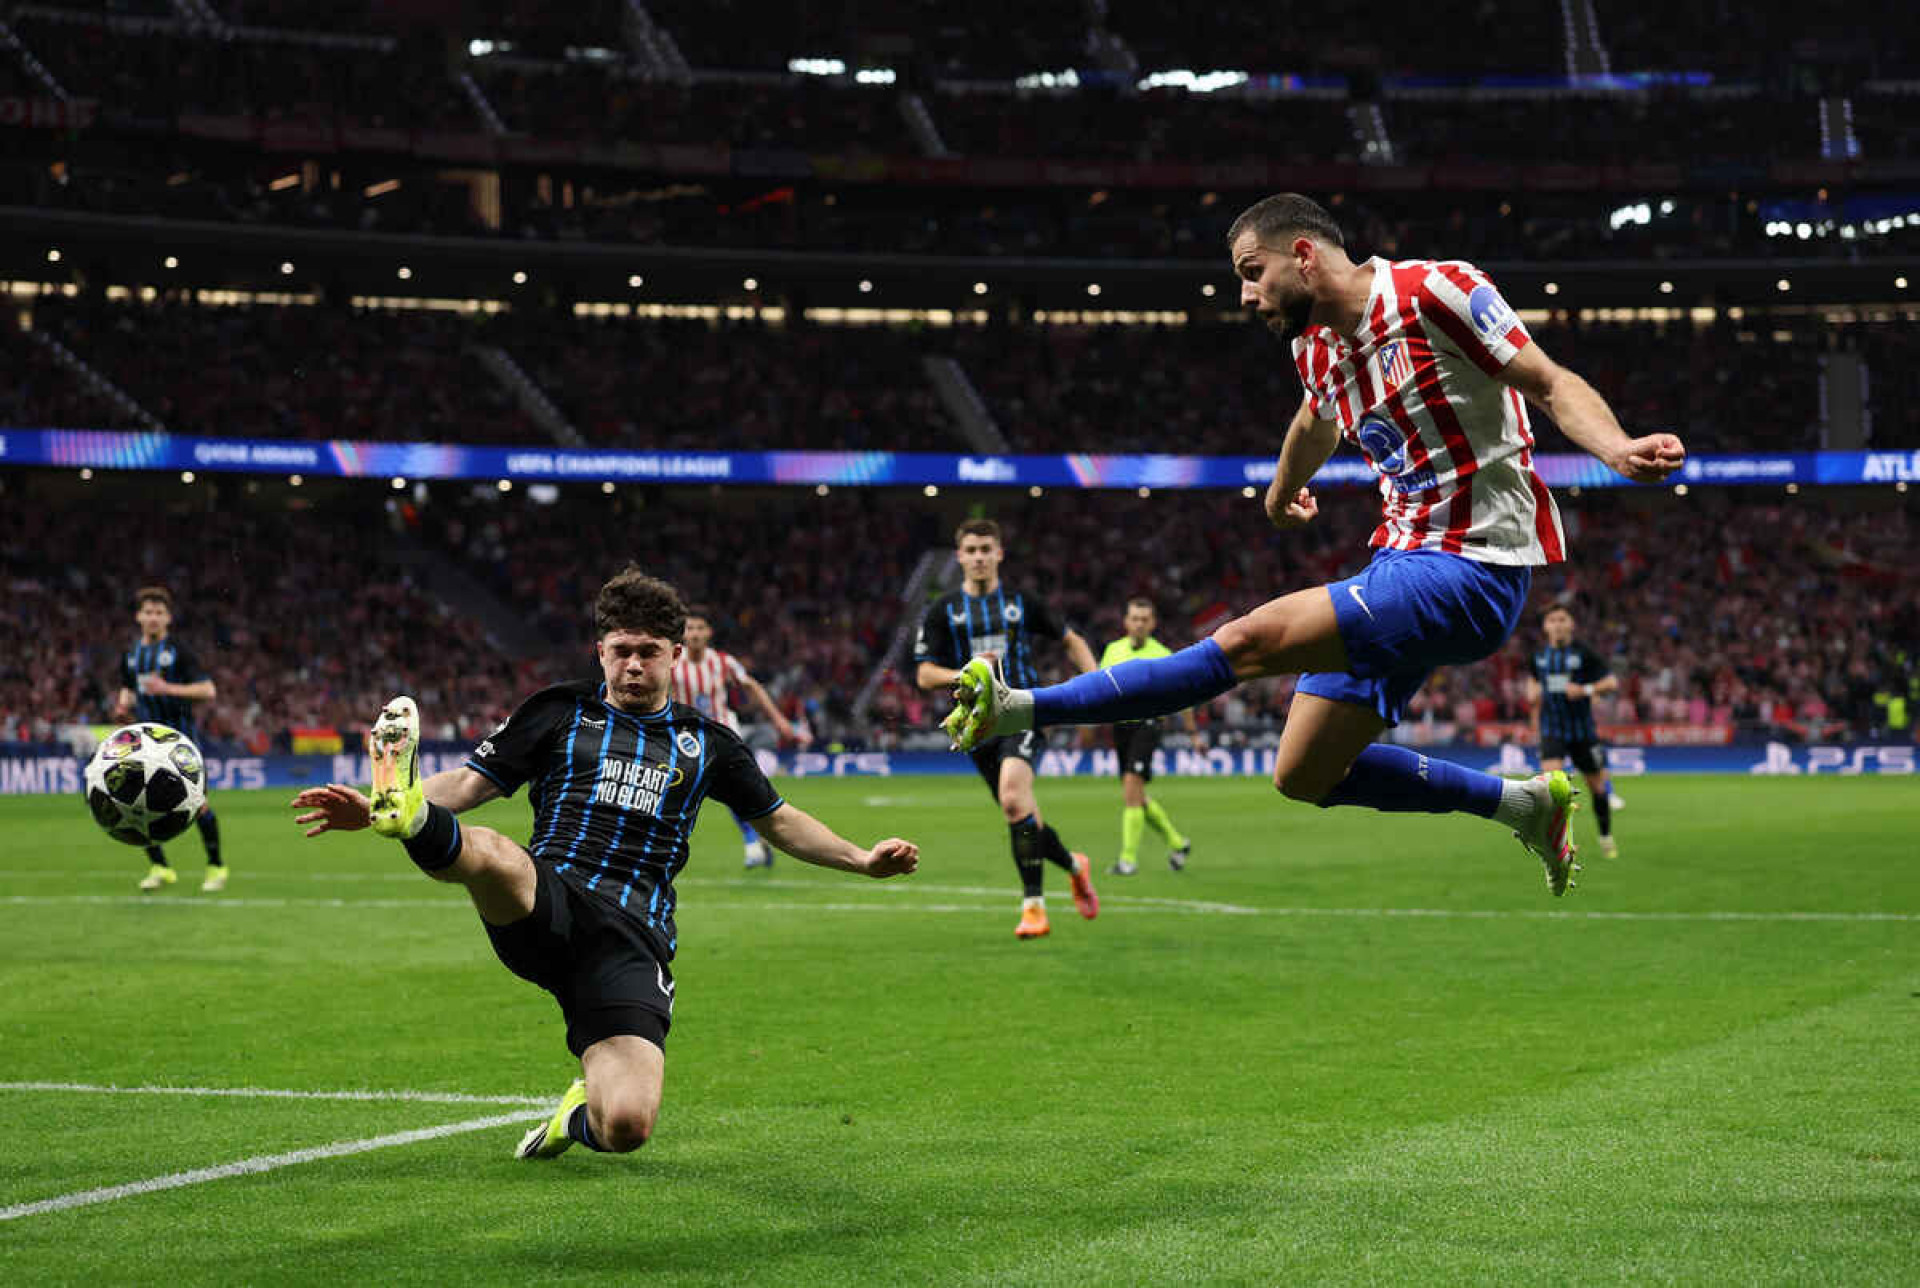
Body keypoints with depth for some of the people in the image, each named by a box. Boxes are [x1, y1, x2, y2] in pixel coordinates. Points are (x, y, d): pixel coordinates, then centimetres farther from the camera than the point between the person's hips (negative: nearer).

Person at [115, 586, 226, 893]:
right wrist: (124, 705, 4)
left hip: (180, 737, -4)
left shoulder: (178, 651, -5)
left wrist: (169, 689, -22)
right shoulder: (131, 655, 10)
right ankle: (159, 867, 7)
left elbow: (208, 691, -11)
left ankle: (216, 866, 8)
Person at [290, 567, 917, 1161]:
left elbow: (779, 821, 32)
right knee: (487, 851, -38)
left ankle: (581, 1114, 15)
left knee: (626, 1127, -18)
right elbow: (470, 781, 13)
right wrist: (367, 810, -2)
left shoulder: (706, 743, 20)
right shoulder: (560, 712, 15)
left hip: (633, 939, 1)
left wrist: (863, 860, 20)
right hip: (548, 906, -1)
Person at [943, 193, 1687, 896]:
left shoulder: (1435, 291, -14)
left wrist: (1617, 451, -33)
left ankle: (1017, 710, -16)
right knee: (1303, 778, 9)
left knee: (1251, 641, -21)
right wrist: (1281, 492, 50)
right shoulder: (1316, 349, 9)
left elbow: (1553, 386, -14)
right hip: (1403, 564, 9)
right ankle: (1523, 804, 20)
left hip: (1472, 573, -9)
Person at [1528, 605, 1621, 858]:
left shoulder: (1583, 653, -7)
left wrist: (1586, 690, -23)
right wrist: (1532, 692, 6)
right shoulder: (1539, 655, 4)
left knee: (1597, 786, 9)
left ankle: (1606, 838, 31)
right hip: (1552, 731, 1)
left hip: (1582, 731, -1)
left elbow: (1612, 682, -8)